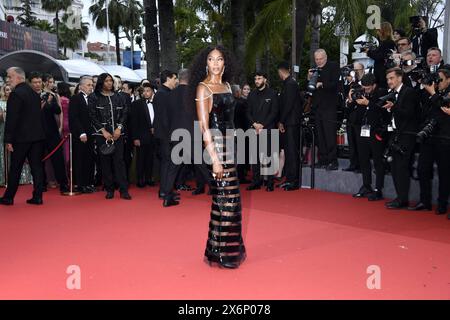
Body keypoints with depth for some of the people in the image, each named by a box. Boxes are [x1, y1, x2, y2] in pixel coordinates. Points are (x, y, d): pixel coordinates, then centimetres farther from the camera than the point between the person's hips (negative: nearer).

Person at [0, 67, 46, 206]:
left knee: (15, 168, 4)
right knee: (37, 166, 6)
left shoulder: (15, 94, -13)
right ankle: (37, 196, 7)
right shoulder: (35, 93, 10)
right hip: (38, 136, 6)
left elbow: (11, 119, -16)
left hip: (21, 137, -6)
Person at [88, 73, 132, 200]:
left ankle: (123, 190, -4)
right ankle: (109, 190, 9)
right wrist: (103, 131, -8)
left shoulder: (118, 97, 11)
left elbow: (124, 113, 8)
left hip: (117, 134, 1)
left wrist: (119, 128, -5)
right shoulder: (94, 97, 3)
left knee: (119, 160, -5)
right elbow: (93, 116, -1)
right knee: (105, 161, 1)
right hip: (102, 134, -1)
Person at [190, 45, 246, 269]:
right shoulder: (203, 88, -9)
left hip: (229, 143, 8)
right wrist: (214, 158, -20)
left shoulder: (226, 85, 14)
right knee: (224, 197, -4)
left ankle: (229, 248, 26)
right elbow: (204, 126, -15)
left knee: (230, 197, 13)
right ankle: (221, 254, 9)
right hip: (215, 145, -8)